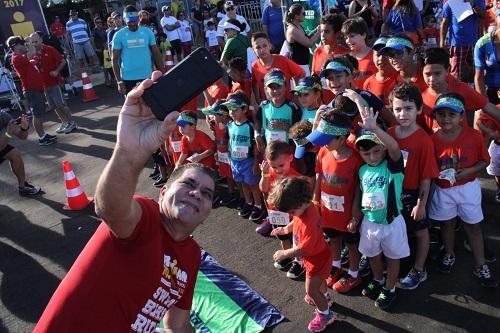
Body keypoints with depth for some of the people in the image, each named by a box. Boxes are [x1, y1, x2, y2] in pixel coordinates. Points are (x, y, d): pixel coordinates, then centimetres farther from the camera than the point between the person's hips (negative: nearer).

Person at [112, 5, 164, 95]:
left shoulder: (147, 32, 3)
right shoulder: (119, 35, -2)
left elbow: (156, 54, 7)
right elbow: (115, 59, 0)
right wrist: (119, 81, -7)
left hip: (147, 76, 2)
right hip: (128, 78, -1)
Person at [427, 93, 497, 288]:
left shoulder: (473, 136, -12)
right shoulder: (432, 139, -12)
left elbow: (484, 161, -3)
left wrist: (469, 171, -19)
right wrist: (437, 173, -23)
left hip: (468, 188, 0)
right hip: (442, 189, 1)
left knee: (473, 226, 11)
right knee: (447, 223, 19)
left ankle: (480, 267, 25)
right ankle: (449, 254, 44)